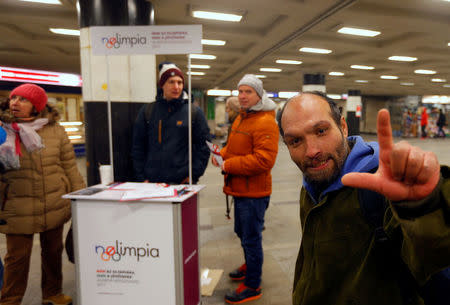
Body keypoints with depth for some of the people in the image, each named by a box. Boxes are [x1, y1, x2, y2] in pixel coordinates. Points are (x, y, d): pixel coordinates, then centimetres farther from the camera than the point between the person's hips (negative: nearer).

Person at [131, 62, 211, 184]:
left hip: (183, 182, -1)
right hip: (152, 181, 1)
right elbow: (138, 148, 8)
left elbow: (203, 147, 2)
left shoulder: (194, 112, 2)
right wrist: (141, 177, 1)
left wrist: (194, 175, -6)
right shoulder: (147, 111, 6)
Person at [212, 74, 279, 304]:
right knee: (242, 233, 24)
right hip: (240, 189, 10)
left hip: (254, 192, -10)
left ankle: (252, 286, 19)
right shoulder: (241, 118, 14)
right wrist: (222, 154, 2)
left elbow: (263, 160, -26)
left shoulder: (265, 122, -19)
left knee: (251, 238, 2)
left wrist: (228, 165, -22)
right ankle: (250, 267, 46)